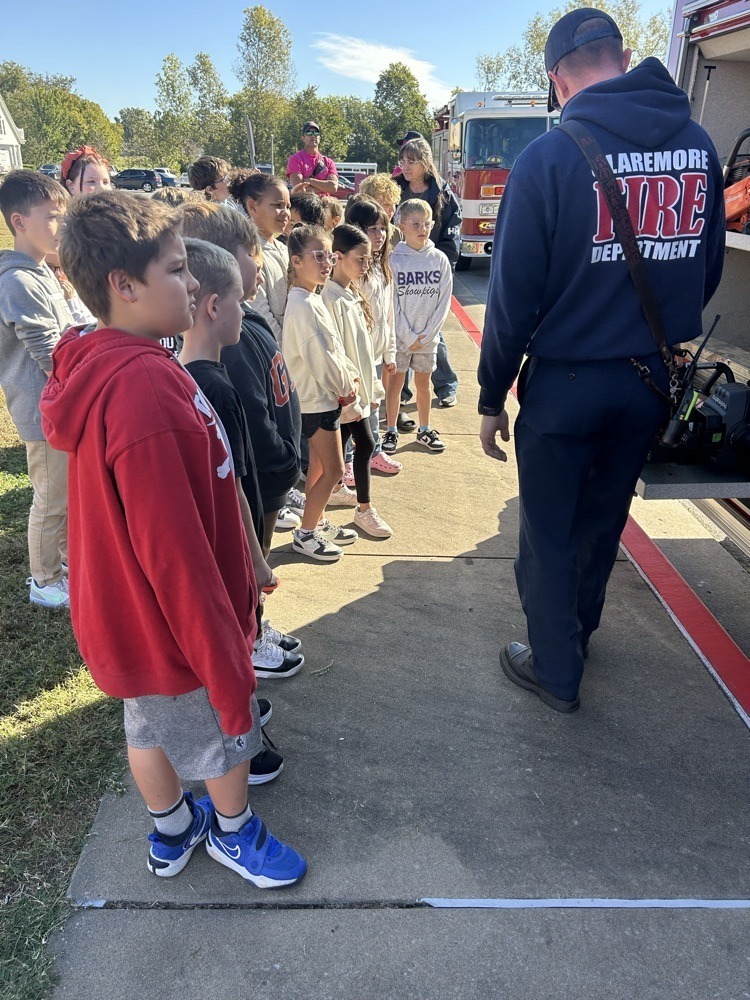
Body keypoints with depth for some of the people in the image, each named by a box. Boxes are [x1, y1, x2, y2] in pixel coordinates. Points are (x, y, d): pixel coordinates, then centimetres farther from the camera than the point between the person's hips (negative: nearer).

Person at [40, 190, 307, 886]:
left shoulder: (100, 367, 0)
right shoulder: (144, 388, -32)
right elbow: (175, 551, -31)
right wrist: (227, 663, -22)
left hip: (134, 614, 9)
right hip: (175, 622, -9)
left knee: (151, 725, 27)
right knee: (228, 732, 18)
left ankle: (171, 832, 53)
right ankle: (233, 833, 47)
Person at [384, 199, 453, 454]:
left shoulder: (440, 259, -1)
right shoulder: (394, 260, -7)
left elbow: (444, 301, -1)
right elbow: (391, 303, -8)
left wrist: (427, 334, -8)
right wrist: (408, 336, -11)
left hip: (428, 337, 2)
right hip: (400, 337, -2)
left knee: (423, 384, 12)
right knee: (395, 383, 5)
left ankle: (424, 430, 25)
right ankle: (391, 431, 18)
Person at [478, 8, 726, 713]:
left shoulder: (550, 158, -14)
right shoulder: (698, 145, 1)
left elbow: (513, 296, -14)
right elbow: (707, 273, 8)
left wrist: (492, 396, -4)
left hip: (564, 383, -5)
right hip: (650, 382, 5)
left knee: (548, 533, 12)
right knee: (605, 516, 23)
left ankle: (556, 672, 27)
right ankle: (578, 628, 46)